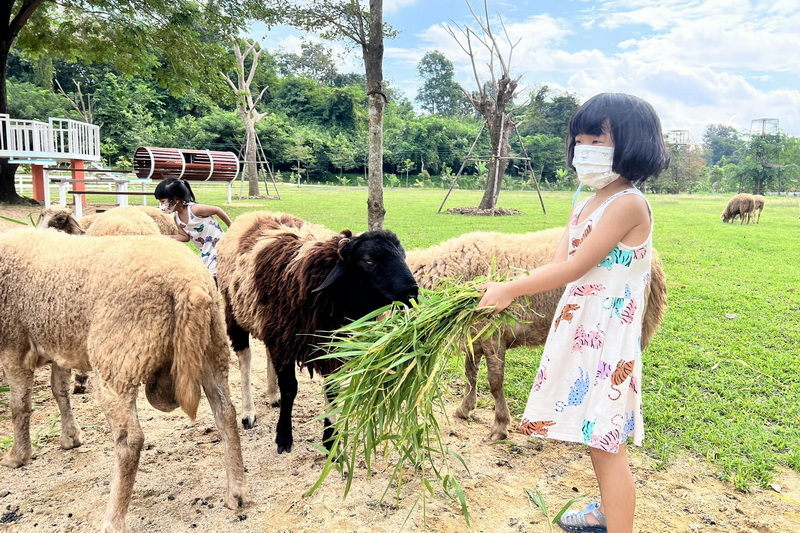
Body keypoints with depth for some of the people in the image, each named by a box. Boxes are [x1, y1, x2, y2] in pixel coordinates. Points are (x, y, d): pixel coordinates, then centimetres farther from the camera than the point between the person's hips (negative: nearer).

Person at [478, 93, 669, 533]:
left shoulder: (628, 203, -17)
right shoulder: (585, 205, 11)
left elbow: (574, 268, -20)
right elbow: (556, 265, 5)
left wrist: (509, 290, -14)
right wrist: (506, 291, -9)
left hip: (608, 337, -9)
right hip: (579, 331, 9)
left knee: (605, 442, -1)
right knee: (594, 434, 22)